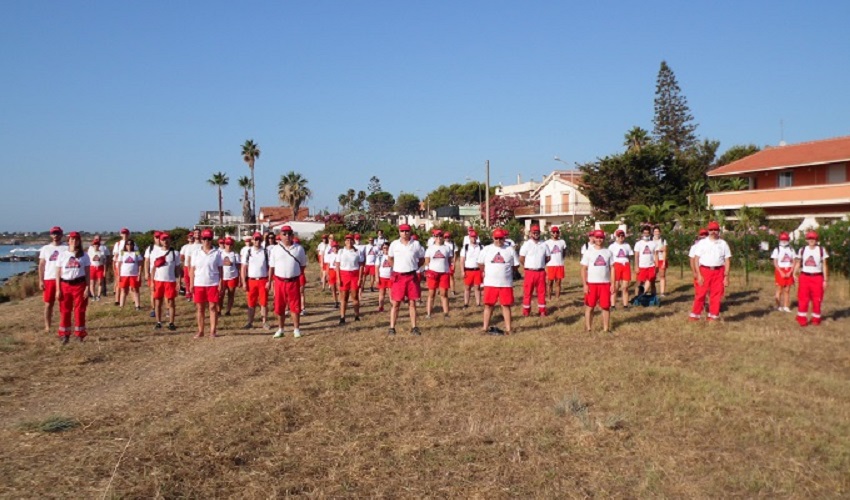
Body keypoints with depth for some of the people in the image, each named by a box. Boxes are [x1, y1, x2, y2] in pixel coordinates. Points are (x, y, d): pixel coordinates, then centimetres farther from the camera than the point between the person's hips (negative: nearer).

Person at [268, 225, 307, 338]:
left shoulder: (299, 248, 2)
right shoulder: (275, 249, 3)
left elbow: (303, 264, 9)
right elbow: (271, 266, 6)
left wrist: (298, 275, 3)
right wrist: (269, 280, 4)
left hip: (294, 281, -1)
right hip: (279, 281, 1)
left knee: (295, 306, 3)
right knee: (279, 307, 8)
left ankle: (296, 329, 13)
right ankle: (280, 329, 20)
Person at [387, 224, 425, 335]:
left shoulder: (416, 244, 2)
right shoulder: (394, 244, 2)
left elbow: (422, 259, 12)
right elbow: (390, 258, 16)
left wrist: (413, 267, 2)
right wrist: (397, 268, 8)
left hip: (412, 277, 1)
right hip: (398, 277, -1)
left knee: (412, 303, 6)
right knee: (396, 303, 1)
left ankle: (414, 327, 13)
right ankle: (392, 327, 7)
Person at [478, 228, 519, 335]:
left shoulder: (510, 249, 1)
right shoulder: (487, 249, 3)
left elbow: (516, 265, 7)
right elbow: (480, 263, 13)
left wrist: (507, 272, 7)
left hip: (506, 283, -1)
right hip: (490, 283, 1)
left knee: (506, 305, 3)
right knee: (488, 305, 7)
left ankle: (508, 329, 9)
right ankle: (486, 328, 15)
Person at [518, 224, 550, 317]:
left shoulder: (544, 244, 7)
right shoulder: (526, 244, -4)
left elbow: (548, 257, 15)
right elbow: (521, 259, -4)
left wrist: (540, 264, 9)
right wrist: (528, 266, 3)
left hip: (541, 272, 3)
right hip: (529, 272, -3)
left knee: (541, 292, 7)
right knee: (527, 292, 1)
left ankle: (542, 310, 16)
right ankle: (526, 311, 9)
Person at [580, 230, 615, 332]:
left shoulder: (608, 252, 8)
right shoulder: (588, 252, 1)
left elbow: (612, 269, 8)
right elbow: (584, 269, -1)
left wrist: (613, 284, 0)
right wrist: (584, 284, -9)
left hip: (605, 283, 2)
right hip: (591, 283, -2)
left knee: (606, 306, 4)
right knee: (589, 306, 2)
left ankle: (606, 328, 12)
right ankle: (588, 328, 8)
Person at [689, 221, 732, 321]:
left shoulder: (723, 244, 8)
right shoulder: (702, 243, 5)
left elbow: (727, 260, 7)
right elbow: (696, 259, 1)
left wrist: (726, 276, 0)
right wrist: (698, 274, -8)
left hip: (718, 272, 1)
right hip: (704, 271, -1)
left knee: (716, 294, 3)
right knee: (700, 293, -2)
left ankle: (713, 316, 13)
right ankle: (695, 315, 6)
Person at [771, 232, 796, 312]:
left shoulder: (791, 249, 9)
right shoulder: (777, 250, 0)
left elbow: (793, 262, 7)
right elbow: (775, 263, -4)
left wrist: (790, 272, -6)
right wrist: (781, 272, -13)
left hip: (789, 272, 3)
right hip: (780, 271, -3)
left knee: (787, 290, 4)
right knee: (779, 290, -1)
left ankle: (786, 306, 9)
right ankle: (778, 306, 8)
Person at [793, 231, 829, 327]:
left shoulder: (821, 250, 1)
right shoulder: (802, 250, 6)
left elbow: (824, 266, 2)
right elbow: (798, 264, 11)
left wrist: (825, 280, -1)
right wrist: (795, 276, 4)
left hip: (817, 277, -1)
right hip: (804, 277, 1)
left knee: (817, 300, 5)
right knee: (803, 299, -2)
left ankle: (816, 319, 18)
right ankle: (802, 319, 7)